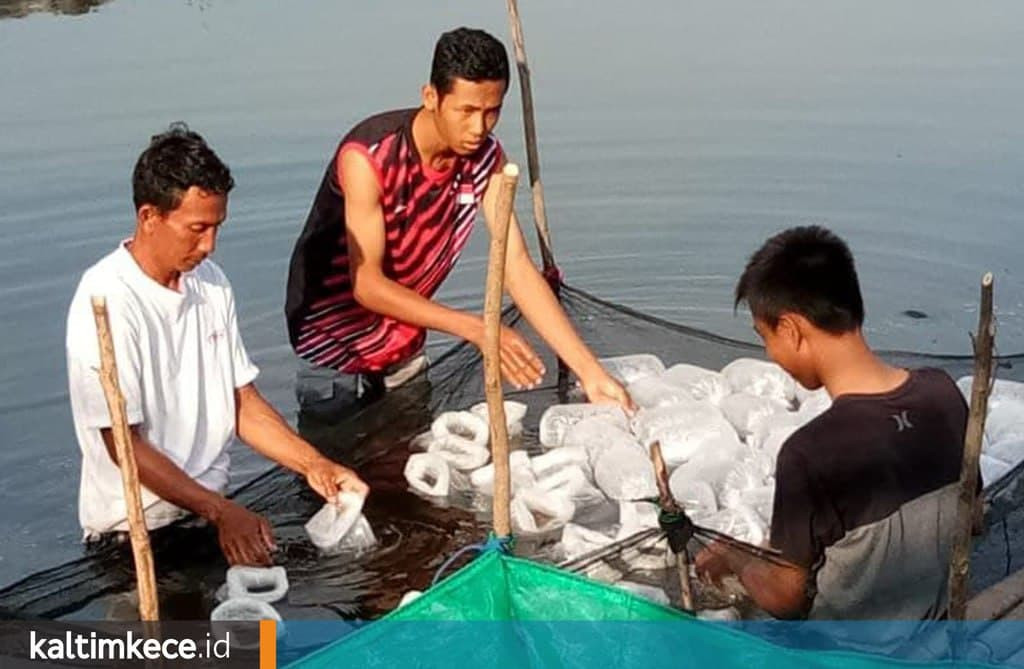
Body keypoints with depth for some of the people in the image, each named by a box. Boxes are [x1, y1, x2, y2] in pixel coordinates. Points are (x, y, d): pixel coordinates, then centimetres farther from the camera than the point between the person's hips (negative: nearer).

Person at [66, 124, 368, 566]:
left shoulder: (209, 281, 5)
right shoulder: (107, 301, -16)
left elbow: (242, 402, 8)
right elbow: (123, 446, -16)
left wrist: (313, 465, -5)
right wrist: (221, 513, -21)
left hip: (213, 508, 6)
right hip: (138, 532, -6)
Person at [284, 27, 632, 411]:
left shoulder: (485, 159, -12)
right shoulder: (369, 156, -29)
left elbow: (517, 267, -16)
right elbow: (366, 283, -30)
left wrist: (590, 372, -25)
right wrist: (477, 330, -40)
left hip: (405, 347, 5)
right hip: (335, 346, -5)